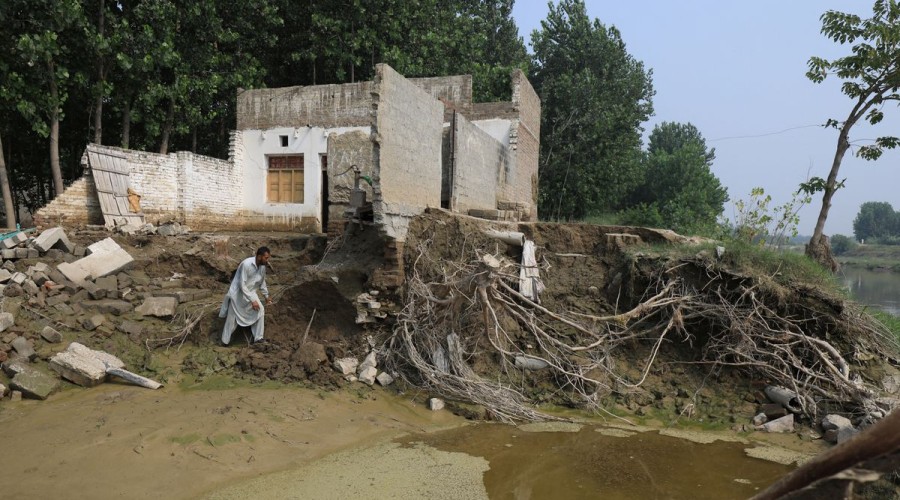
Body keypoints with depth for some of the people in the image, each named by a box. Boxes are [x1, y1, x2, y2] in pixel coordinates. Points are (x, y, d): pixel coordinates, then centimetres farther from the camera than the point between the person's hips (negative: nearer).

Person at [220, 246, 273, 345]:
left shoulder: (263, 266, -8)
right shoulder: (246, 264, -31)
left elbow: (262, 282, 11)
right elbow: (242, 285, -29)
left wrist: (266, 296, 19)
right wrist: (252, 300, -29)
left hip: (250, 292, 6)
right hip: (238, 293, -6)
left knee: (260, 310, -11)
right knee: (232, 318, 5)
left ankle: (258, 338, -4)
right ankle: (225, 341, 24)